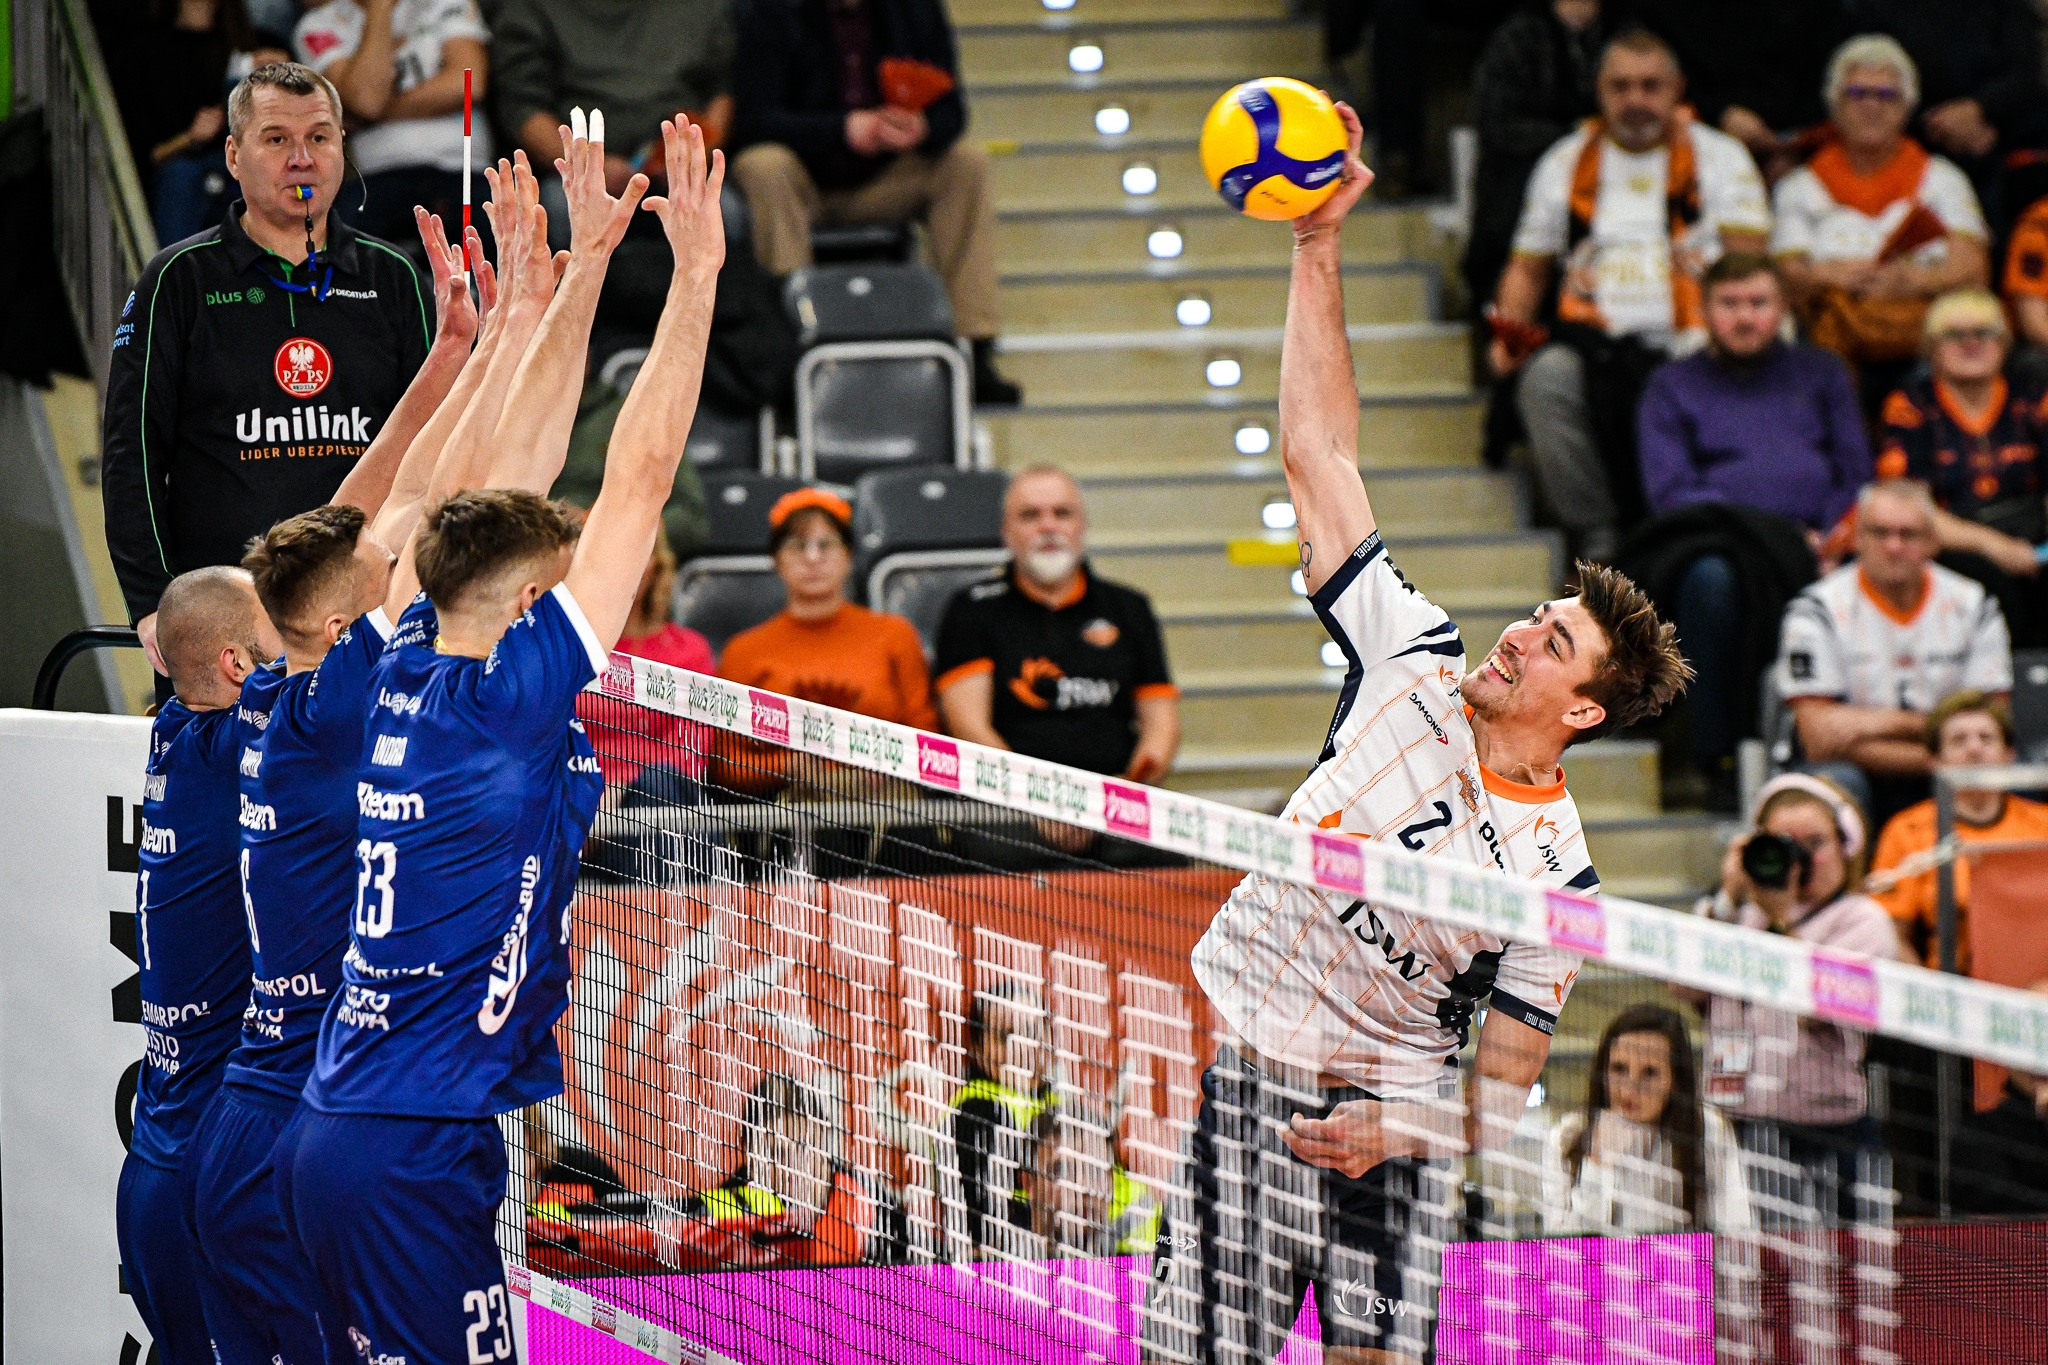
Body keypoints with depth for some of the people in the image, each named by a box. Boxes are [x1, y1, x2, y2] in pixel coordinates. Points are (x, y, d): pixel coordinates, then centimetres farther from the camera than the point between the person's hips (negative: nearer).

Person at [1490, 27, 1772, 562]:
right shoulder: (1566, 162, 21)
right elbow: (1528, 267, 23)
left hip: (1685, 340, -2)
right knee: (1546, 378, -33)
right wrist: (1509, 333, 5)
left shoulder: (1719, 156, 14)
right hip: (1593, 336, 2)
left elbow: (1748, 260, 4)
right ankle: (1599, 542, -21)